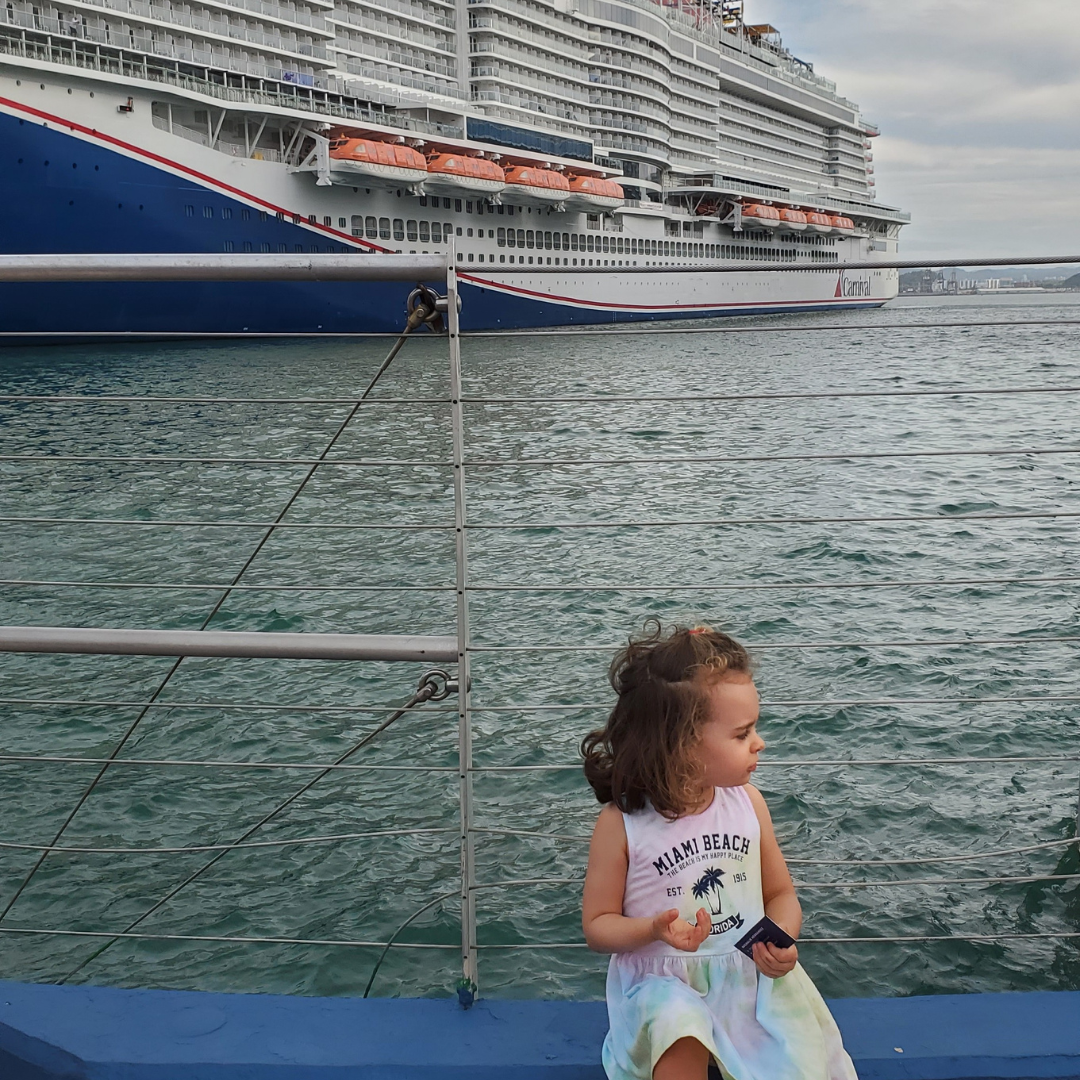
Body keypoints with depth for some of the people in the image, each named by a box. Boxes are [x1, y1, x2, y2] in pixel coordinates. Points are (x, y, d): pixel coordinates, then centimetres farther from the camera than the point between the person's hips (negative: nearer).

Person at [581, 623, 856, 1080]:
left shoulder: (747, 802, -1)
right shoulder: (622, 822, -12)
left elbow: (781, 893, 10)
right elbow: (597, 923, -3)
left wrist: (782, 939, -11)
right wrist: (654, 929, -22)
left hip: (752, 974, 3)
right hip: (665, 982, -3)